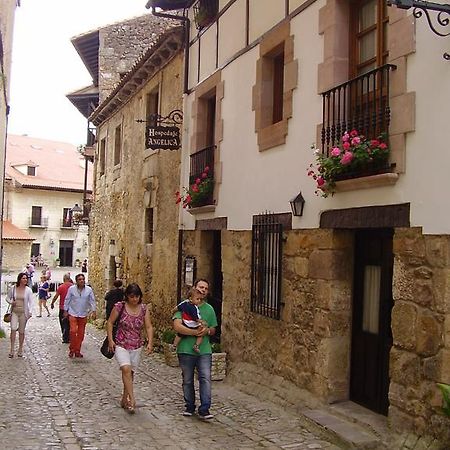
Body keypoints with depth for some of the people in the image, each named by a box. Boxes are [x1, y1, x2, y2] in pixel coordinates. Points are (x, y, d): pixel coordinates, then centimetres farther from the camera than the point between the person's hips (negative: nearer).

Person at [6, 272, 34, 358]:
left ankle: (20, 350, 20)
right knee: (13, 329, -13)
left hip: (23, 312, 0)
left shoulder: (28, 290, -3)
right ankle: (12, 350, -7)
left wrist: (30, 312, -17)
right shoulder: (13, 288, 0)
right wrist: (11, 302, -10)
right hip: (14, 312, 0)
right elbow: (8, 298, 12)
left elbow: (31, 302, -4)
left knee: (21, 331, 6)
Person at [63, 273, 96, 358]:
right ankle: (72, 349, 1)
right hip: (73, 314, -2)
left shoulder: (89, 290, -1)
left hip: (83, 315, 2)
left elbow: (92, 301, 4)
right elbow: (67, 300, 4)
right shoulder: (71, 289, -4)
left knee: (81, 333, 6)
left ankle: (77, 351, 18)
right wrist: (65, 311, 5)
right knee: (73, 331, -15)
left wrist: (94, 311, -2)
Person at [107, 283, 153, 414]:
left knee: (130, 373, 9)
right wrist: (110, 340, -8)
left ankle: (124, 399, 25)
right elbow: (110, 322, 0)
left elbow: (149, 327, -1)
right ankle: (132, 399, -22)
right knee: (126, 369, -22)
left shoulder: (144, 309, 0)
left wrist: (150, 342, -14)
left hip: (136, 346, 3)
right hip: (121, 345, -3)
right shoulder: (120, 306, -8)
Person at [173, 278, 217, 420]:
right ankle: (189, 407, 26)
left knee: (205, 378, -10)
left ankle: (204, 410, -7)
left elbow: (213, 330, 18)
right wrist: (194, 332, -22)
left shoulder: (209, 309, 11)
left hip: (204, 350, 2)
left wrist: (207, 331, -6)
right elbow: (177, 326, -14)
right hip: (186, 350, -2)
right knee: (187, 380, 10)